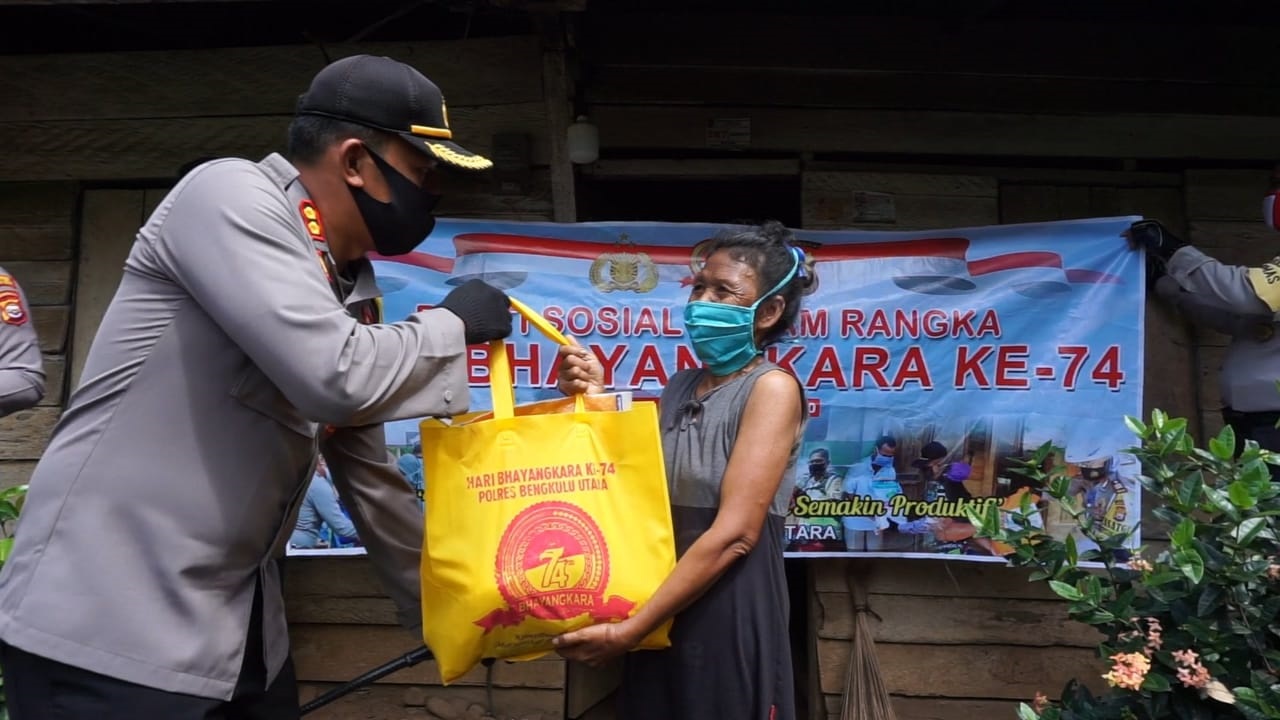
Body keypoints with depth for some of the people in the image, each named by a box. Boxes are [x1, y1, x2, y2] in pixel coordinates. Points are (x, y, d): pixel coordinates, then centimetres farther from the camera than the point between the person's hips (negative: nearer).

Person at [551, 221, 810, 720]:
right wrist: (595, 402, -6)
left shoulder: (772, 387, -13)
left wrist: (627, 630, -20)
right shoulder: (680, 387, 8)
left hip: (729, 613, -6)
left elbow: (734, 534, -21)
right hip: (660, 611, 6)